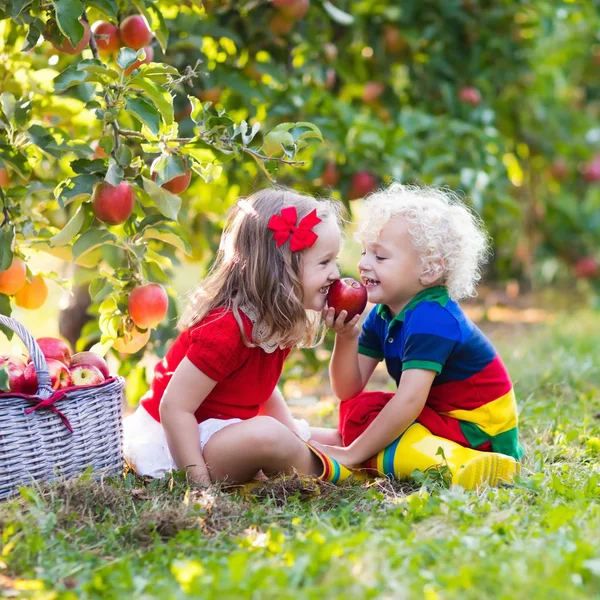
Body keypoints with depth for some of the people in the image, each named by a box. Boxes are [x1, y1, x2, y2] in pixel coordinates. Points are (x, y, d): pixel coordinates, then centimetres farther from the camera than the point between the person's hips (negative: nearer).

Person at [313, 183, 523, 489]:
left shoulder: (431, 319, -24)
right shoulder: (383, 315, 3)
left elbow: (409, 401, -30)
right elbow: (348, 391, -1)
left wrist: (352, 454, -27)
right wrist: (346, 338, -20)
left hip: (478, 429, -9)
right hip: (442, 414, 10)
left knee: (361, 415, -21)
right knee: (353, 408, 12)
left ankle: (458, 465, -34)